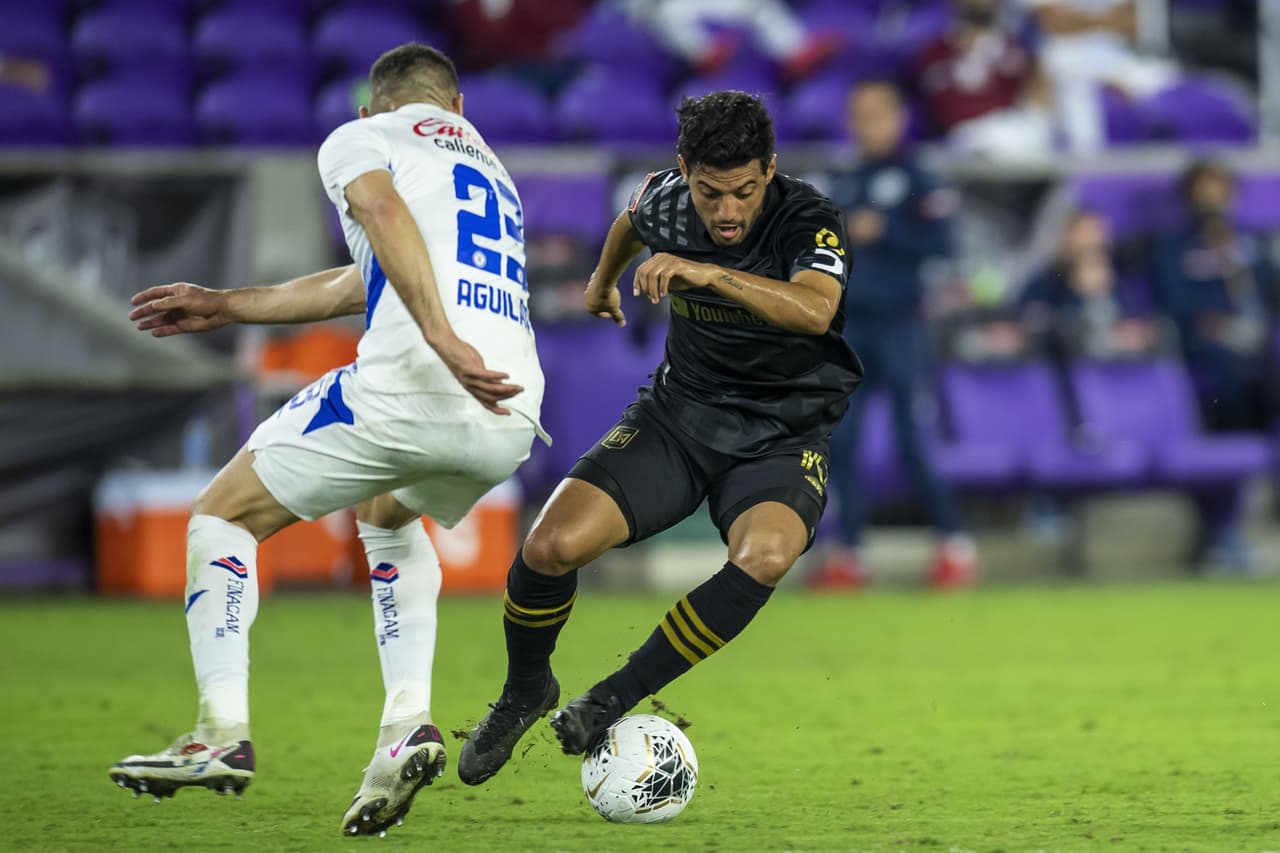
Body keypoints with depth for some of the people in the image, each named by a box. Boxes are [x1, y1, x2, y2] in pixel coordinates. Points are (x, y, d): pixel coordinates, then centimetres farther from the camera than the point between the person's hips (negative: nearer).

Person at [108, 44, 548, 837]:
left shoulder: (360, 139, 14)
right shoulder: (494, 172, 34)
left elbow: (386, 215, -11)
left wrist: (441, 338, -23)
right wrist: (227, 306, 46)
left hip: (409, 385, -6)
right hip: (510, 421, 6)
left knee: (221, 516, 13)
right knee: (386, 515, 36)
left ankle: (223, 733, -2)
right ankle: (409, 722, 15)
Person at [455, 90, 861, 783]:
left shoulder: (809, 221, -20)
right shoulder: (666, 201, -7)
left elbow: (815, 310, -41)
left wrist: (707, 272, -50)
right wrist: (603, 281, 40)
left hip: (784, 434, -3)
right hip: (681, 411, 3)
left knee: (765, 556, -36)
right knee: (551, 546, -19)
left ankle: (616, 699, -20)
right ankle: (525, 690, 12)